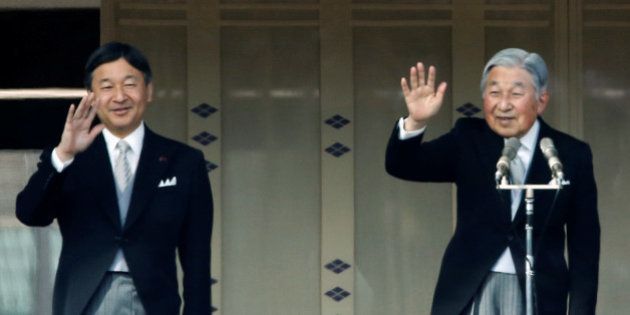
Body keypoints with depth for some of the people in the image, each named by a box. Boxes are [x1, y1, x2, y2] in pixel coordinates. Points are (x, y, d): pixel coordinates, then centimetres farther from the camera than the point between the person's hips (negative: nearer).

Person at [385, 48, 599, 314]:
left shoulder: (571, 155, 1)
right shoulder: (468, 140, 4)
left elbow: (584, 244, 3)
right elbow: (401, 166, -5)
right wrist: (415, 122, -26)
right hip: (468, 290, 1)